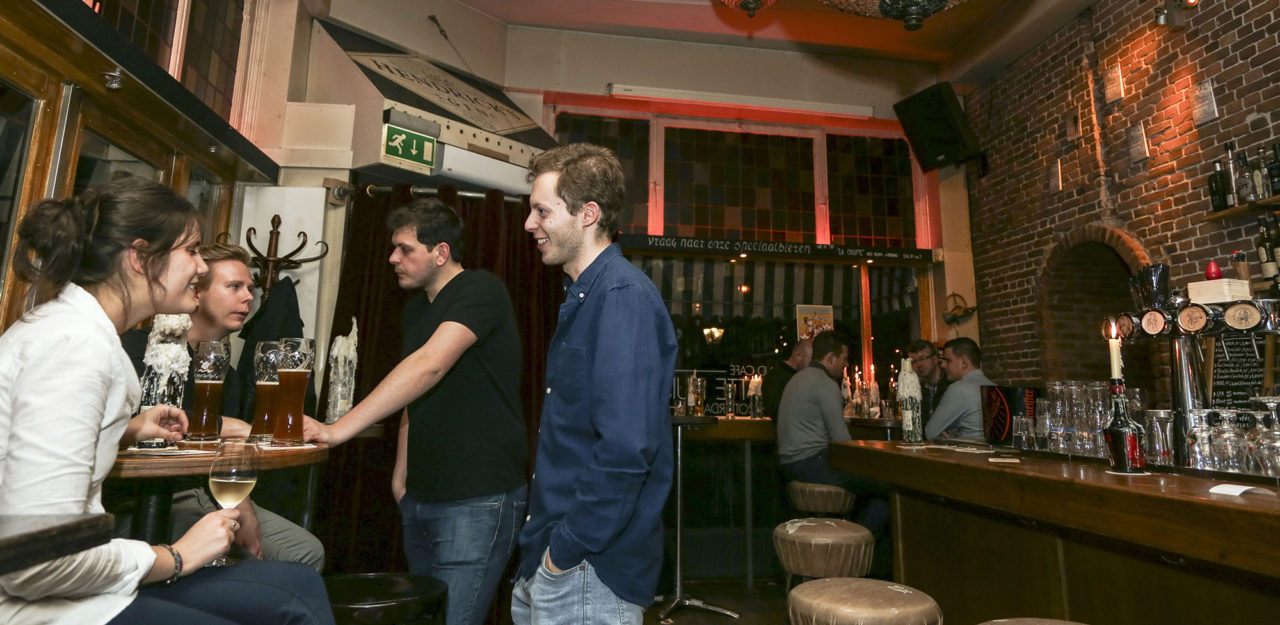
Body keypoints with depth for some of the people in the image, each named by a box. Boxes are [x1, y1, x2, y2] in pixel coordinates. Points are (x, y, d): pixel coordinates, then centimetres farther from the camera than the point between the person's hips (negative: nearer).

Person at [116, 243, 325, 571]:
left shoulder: (226, 374, 12)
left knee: (308, 553, 1)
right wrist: (225, 426, -22)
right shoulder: (139, 347, -10)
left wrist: (246, 516, -3)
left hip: (204, 494, 7)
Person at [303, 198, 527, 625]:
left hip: (478, 499, -8)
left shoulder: (481, 291, -13)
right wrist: (401, 474, 14)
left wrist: (341, 428, -31)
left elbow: (429, 366, -27)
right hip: (420, 495, 9)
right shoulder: (416, 309, 14)